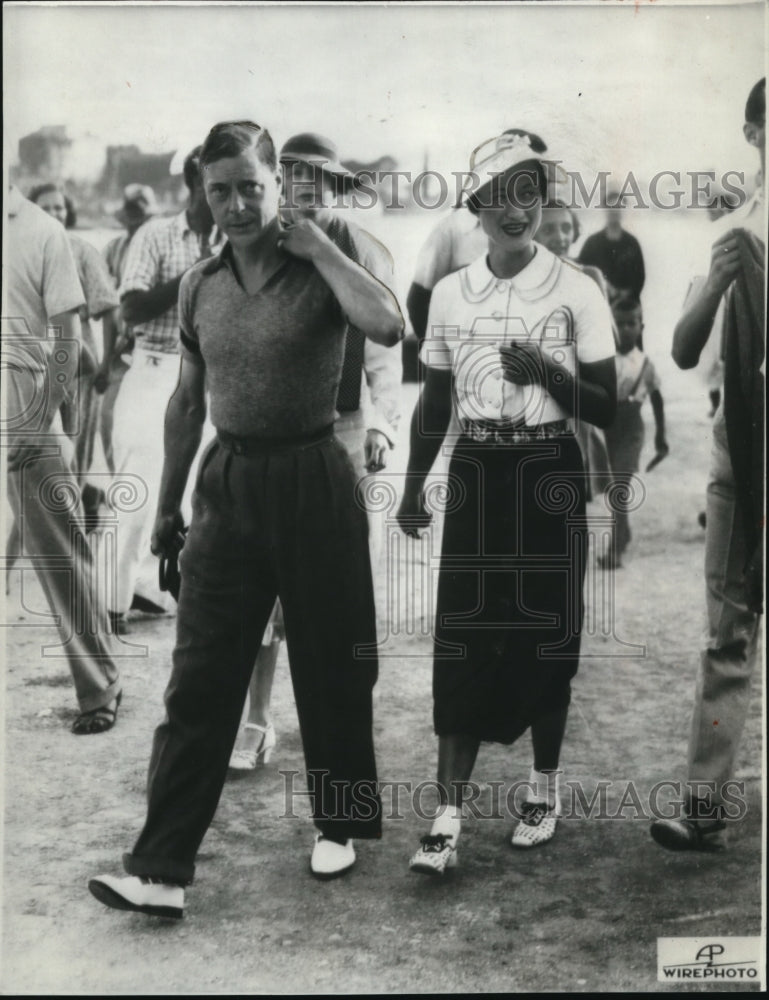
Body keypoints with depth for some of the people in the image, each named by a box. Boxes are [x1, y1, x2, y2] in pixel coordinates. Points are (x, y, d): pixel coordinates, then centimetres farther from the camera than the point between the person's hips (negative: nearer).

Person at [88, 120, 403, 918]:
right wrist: (167, 504, 17)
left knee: (330, 668, 9)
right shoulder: (199, 286, 7)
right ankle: (160, 869, 4)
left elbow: (387, 327, -28)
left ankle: (340, 825, 30)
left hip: (312, 478, -3)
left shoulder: (320, 273, -6)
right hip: (228, 484, 4)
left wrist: (317, 246, -18)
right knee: (199, 680, 1)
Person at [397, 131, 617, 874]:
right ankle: (449, 814, 2)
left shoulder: (575, 291, -3)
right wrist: (412, 487, 9)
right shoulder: (449, 294, 6)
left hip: (547, 474, -2)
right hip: (475, 474, 2)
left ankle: (544, 787, 26)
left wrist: (546, 372, -19)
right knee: (461, 642, -2)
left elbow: (606, 408, -4)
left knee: (546, 636, 5)